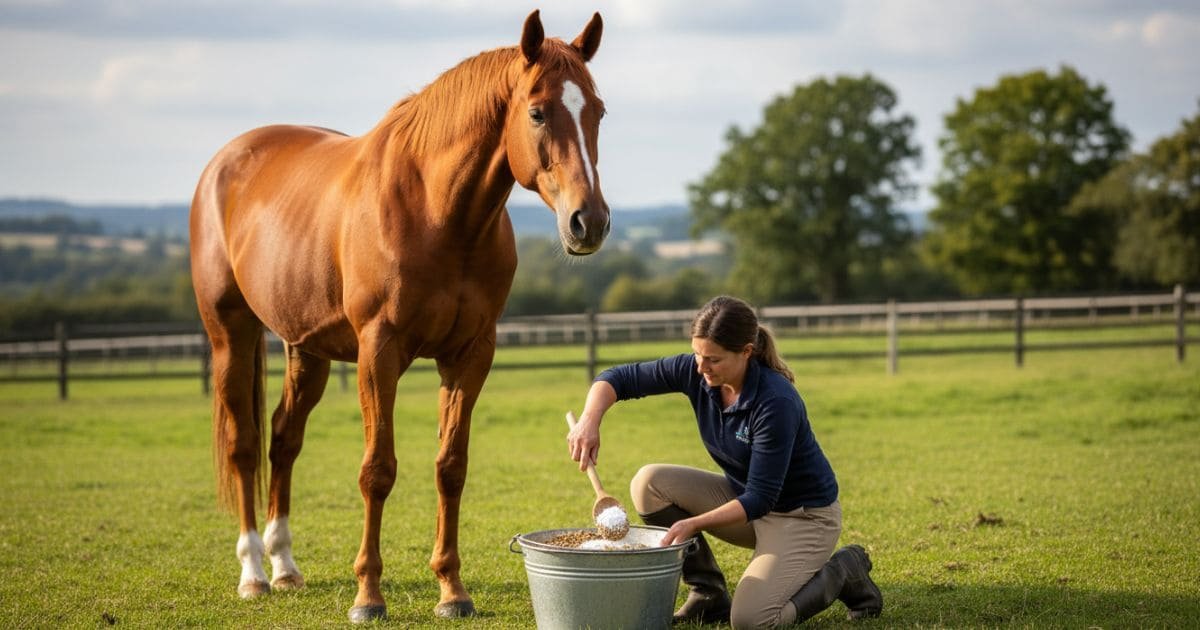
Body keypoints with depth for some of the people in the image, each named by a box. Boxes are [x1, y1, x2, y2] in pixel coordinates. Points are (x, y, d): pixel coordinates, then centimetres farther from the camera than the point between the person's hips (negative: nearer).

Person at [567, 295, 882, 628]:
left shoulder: (776, 402, -31)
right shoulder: (696, 372, -13)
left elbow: (760, 499, -28)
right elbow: (620, 378, -7)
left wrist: (694, 524, -38)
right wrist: (589, 421, -26)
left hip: (804, 515, -7)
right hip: (744, 496, 7)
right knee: (650, 482, -11)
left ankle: (843, 571, 2)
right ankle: (708, 593, 1)